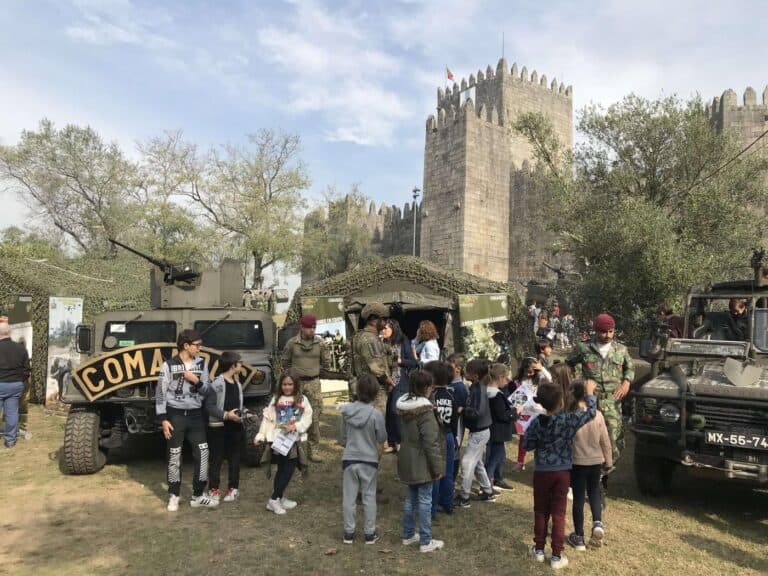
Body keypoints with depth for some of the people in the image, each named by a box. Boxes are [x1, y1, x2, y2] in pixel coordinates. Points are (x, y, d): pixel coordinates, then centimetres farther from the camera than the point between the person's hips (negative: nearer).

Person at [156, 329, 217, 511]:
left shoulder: (201, 363, 3)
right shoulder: (169, 365, -8)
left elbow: (207, 390, 7)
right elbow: (161, 393, -7)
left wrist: (197, 381, -14)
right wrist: (163, 419, -11)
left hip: (195, 415, 3)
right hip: (175, 414, -3)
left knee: (202, 453, 0)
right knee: (174, 456, 5)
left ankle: (198, 496, 12)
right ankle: (174, 496, 20)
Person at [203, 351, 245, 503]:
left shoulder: (237, 383, 9)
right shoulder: (217, 383, -14)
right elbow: (209, 406, -16)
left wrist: (244, 413, 2)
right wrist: (225, 415, -25)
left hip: (235, 426, 6)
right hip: (218, 426, -6)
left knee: (234, 458, 11)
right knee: (216, 459, 4)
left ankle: (233, 488, 21)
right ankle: (214, 489, 16)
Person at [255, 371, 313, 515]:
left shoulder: (302, 399, 5)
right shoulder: (275, 399, 7)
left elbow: (308, 418, -2)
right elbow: (267, 418, 4)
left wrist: (296, 426, -18)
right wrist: (260, 435, -3)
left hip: (294, 440, 2)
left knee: (288, 469, 5)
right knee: (283, 469, -3)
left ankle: (278, 498, 19)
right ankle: (274, 500, 8)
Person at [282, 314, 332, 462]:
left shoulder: (320, 343, 1)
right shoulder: (292, 343, -1)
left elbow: (326, 363, 12)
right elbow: (285, 362, 12)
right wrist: (291, 374, 10)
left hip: (313, 383, 0)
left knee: (314, 417, -2)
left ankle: (314, 450, 7)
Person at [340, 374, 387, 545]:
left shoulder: (346, 410, -8)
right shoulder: (376, 414, -18)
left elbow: (343, 435, 4)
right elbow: (382, 438, -7)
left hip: (349, 459, 2)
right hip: (369, 460, -2)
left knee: (349, 497, 12)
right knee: (369, 497, 11)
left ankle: (348, 532, 21)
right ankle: (369, 533, 20)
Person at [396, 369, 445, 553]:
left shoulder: (404, 405, 2)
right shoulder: (425, 410, -23)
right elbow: (431, 443, -22)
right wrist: (437, 467, -14)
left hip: (407, 460, 8)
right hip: (422, 463, -8)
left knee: (410, 499, 19)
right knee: (425, 501, 4)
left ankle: (408, 535, 31)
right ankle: (426, 541, 14)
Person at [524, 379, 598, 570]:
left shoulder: (537, 422, -10)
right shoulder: (568, 419, -14)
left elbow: (527, 445, -3)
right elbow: (591, 412, -3)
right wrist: (590, 393, 9)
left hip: (542, 472, 1)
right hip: (563, 472, -1)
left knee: (540, 511, 15)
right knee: (558, 513, 6)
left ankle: (539, 549, 24)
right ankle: (557, 555, 10)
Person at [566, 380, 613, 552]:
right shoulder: (597, 415, -8)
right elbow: (605, 441, -1)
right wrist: (608, 461, 12)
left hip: (577, 463, -3)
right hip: (596, 461, 3)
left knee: (578, 497, 9)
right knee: (594, 492, 25)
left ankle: (579, 538, 16)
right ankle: (597, 523, 4)